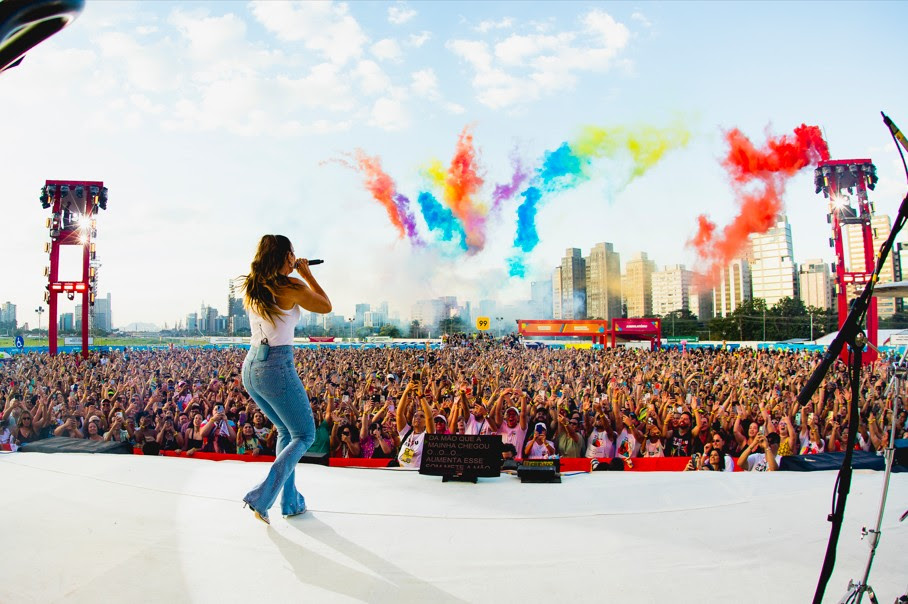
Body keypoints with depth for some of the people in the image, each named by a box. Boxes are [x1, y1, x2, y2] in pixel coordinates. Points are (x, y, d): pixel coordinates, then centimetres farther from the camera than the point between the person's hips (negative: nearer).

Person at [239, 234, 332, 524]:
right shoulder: (291, 287, -10)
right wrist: (307, 275, 11)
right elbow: (326, 306, 4)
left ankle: (290, 501, 26)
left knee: (286, 431, 23)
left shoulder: (250, 288, 8)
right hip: (277, 368, -8)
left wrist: (292, 274, 24)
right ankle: (262, 497, -2)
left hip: (250, 367, 8)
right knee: (305, 435, 9)